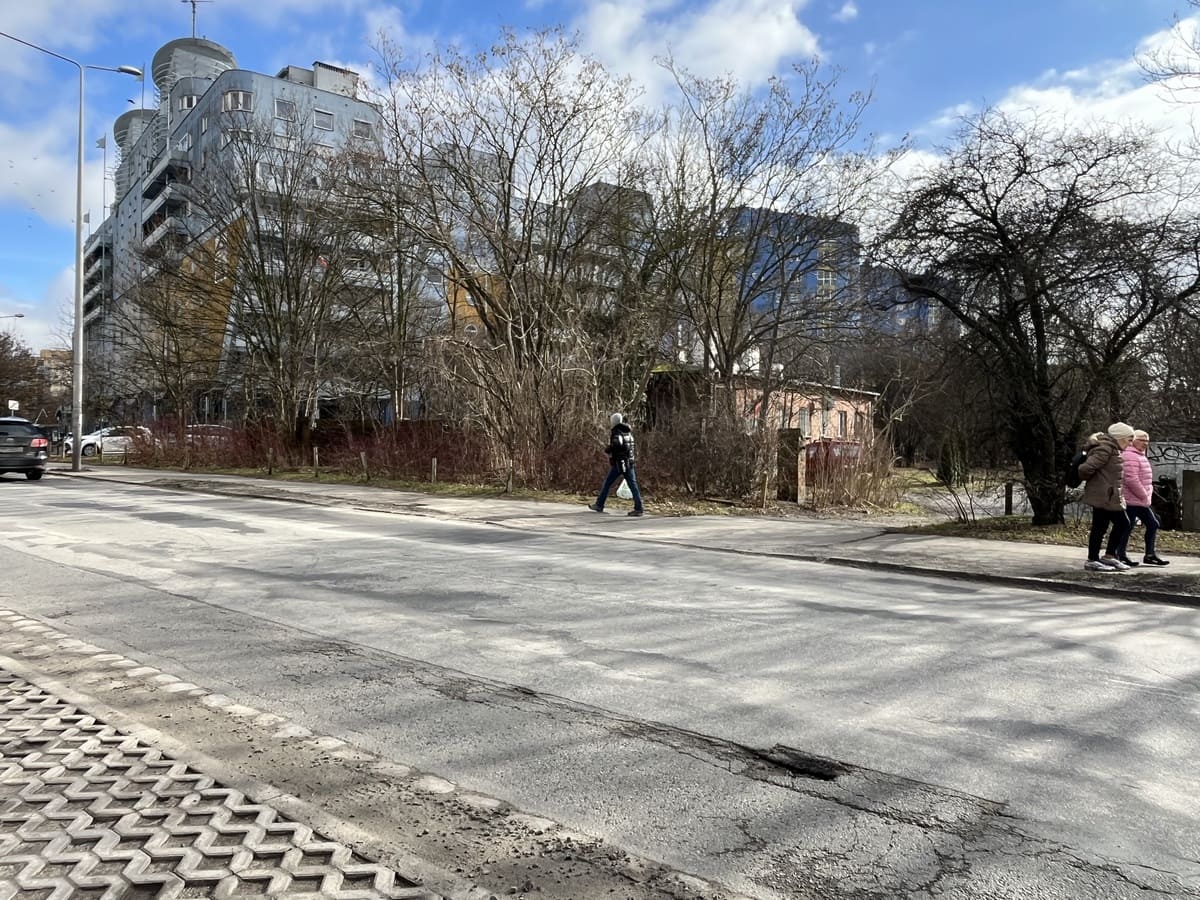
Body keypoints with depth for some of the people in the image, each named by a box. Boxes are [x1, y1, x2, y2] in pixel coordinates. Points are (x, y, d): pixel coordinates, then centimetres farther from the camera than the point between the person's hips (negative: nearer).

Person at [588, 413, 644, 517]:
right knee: (633, 486, -1)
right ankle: (638, 508, -11)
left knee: (607, 484, 7)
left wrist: (607, 449, -9)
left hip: (618, 464, -6)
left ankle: (599, 505, 17)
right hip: (629, 463, 6)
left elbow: (617, 444, -25)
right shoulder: (628, 432, 14)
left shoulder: (615, 432, -7)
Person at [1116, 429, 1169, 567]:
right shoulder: (1130, 456, -17)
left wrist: (1146, 496, 12)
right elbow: (1131, 480, -24)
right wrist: (1145, 496, -17)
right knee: (1128, 527, -3)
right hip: (1131, 501, -11)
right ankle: (1121, 555, 6)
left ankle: (1150, 555, 18)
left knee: (1153, 524, 12)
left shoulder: (1139, 456, 18)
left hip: (1141, 501, 11)